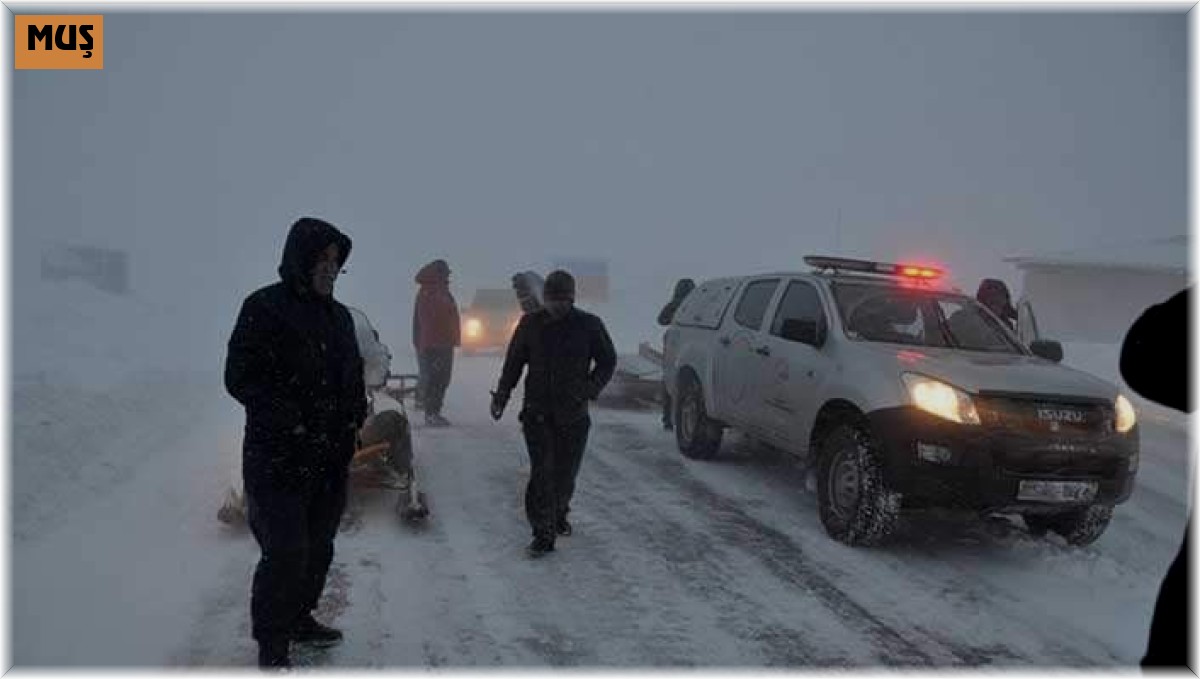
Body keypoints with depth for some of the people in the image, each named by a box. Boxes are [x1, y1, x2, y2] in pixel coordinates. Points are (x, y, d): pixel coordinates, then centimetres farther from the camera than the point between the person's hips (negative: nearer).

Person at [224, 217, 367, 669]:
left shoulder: (339, 315, 11)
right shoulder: (264, 308, -10)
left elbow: (352, 375, 22)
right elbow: (239, 378, -14)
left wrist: (354, 412, 2)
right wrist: (294, 421, -20)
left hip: (331, 458, 7)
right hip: (279, 458, -7)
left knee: (318, 548, 17)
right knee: (286, 554, -5)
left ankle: (299, 618, 36)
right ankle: (272, 644, 12)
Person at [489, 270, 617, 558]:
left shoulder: (589, 325, -1)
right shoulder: (530, 324, 2)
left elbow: (608, 361, 7)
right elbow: (513, 362, 11)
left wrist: (590, 389, -6)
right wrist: (501, 396, 4)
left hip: (573, 415, 0)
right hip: (537, 413, 0)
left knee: (565, 473, 11)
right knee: (541, 472, -8)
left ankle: (559, 514, 39)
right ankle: (543, 533, -2)